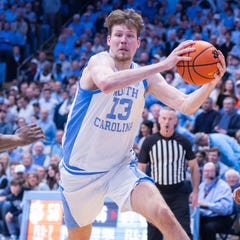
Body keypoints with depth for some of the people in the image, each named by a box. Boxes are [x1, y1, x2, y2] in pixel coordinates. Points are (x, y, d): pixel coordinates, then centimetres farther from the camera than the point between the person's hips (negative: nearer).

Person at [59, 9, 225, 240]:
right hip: (81, 170, -3)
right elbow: (106, 83, -42)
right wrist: (163, 65, -46)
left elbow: (186, 106, -6)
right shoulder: (99, 61, -17)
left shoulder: (145, 76, 1)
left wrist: (211, 82, -26)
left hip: (121, 167, 3)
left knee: (164, 216, -23)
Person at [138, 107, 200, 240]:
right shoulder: (149, 142, -1)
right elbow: (141, 168, 4)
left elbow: (194, 167, 10)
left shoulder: (184, 142, 1)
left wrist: (195, 191, 3)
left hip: (179, 192, 0)